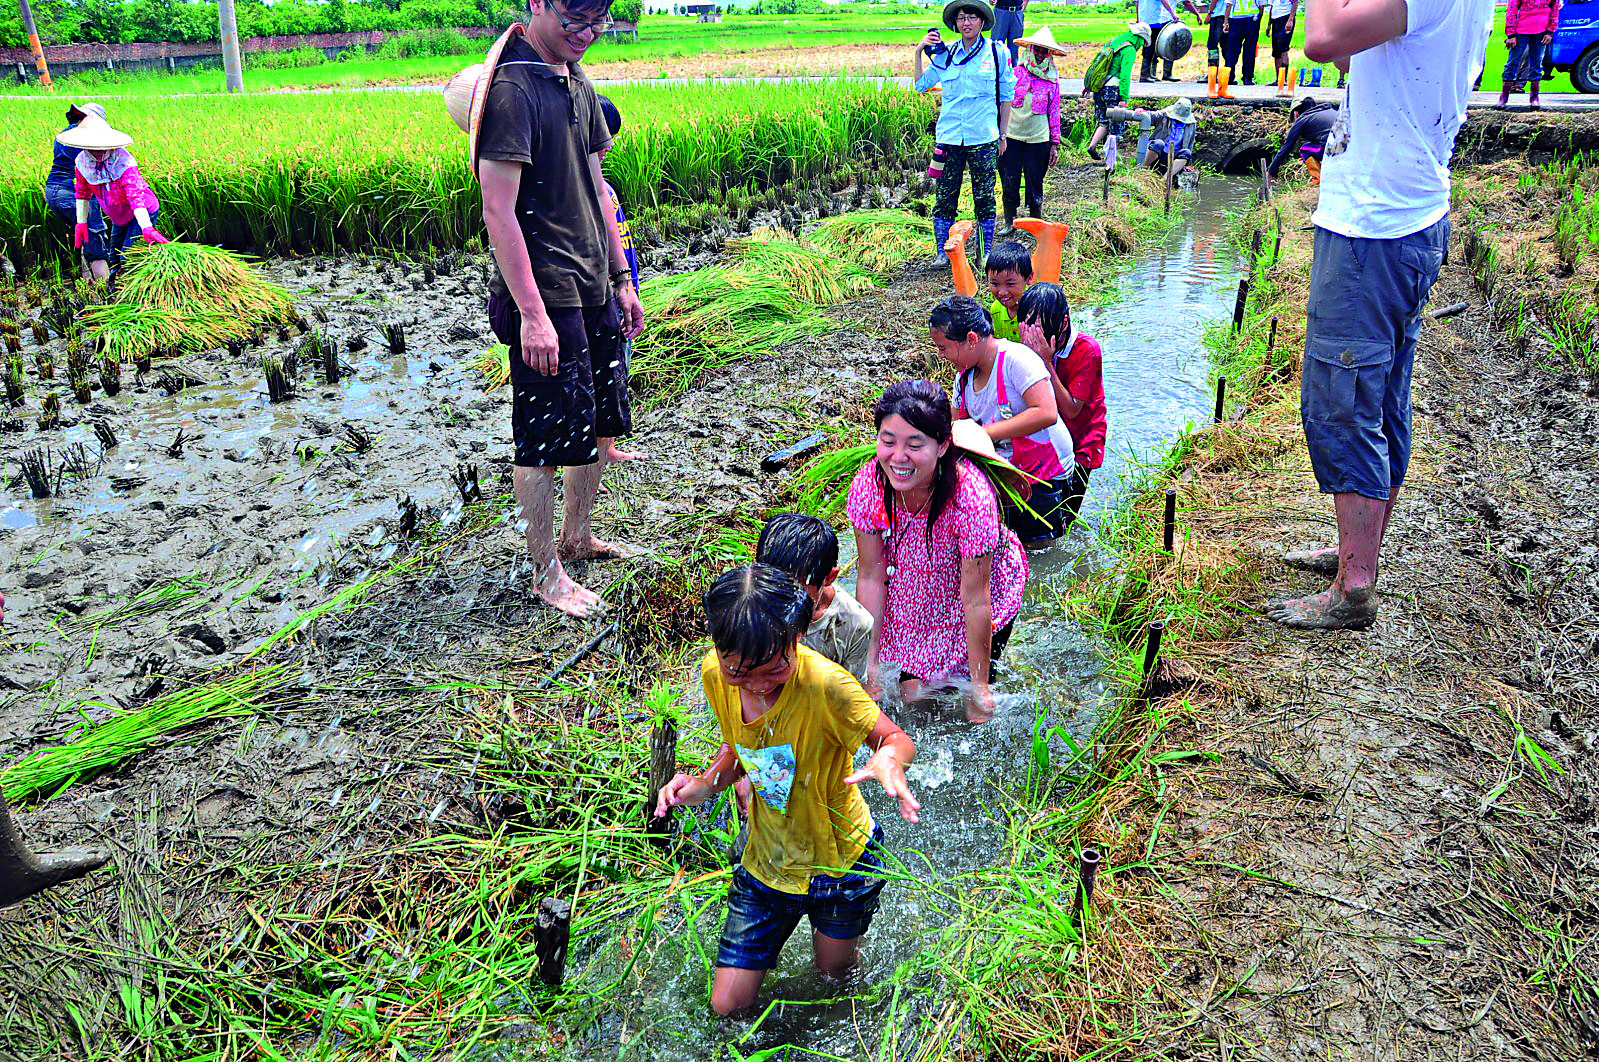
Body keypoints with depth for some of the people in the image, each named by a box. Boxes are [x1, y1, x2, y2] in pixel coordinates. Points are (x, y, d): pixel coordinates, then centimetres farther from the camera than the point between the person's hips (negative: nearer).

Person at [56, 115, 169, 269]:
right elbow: (82, 193, 4)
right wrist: (81, 222, 0)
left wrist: (147, 228, -54)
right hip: (119, 219, 7)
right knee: (114, 259, 15)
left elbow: (136, 196, -43)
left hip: (143, 214, -7)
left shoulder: (124, 162, -31)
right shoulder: (81, 161, -12)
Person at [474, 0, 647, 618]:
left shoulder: (577, 82, 12)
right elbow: (498, 210, -20)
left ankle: (577, 536, 34)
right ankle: (546, 574, 13)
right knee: (544, 440, 0)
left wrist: (621, 278, 17)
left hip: (595, 286, 9)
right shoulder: (513, 87, -16)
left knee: (600, 421, 17)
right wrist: (531, 312, -24)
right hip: (546, 295, -9)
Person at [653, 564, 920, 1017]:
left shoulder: (824, 684, -35)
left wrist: (889, 757, -44)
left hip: (840, 857, -3)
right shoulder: (714, 674, -18)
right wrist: (707, 783, -18)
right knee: (728, 1005, 12)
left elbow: (896, 739, -20)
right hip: (766, 861, 4)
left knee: (835, 968, 21)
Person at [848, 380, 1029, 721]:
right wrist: (871, 662, -9)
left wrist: (979, 688, -19)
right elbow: (871, 576, -15)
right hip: (915, 597, 3)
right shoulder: (867, 485, -27)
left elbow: (975, 600, -30)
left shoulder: (972, 497, -39)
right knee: (910, 693, 6)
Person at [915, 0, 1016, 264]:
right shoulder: (945, 54, 7)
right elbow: (921, 85, 15)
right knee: (945, 198, 4)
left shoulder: (996, 53, 2)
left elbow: (1007, 96, 7)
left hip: (983, 140, -2)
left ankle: (986, 254, 15)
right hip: (949, 138, 2)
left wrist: (1003, 135, 6)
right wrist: (919, 53, 5)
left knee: (984, 199, 4)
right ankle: (942, 253, 15)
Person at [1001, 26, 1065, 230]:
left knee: (1035, 184, 6)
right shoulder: (1015, 72, 3)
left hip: (1038, 139, 0)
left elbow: (1054, 112, 9)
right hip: (1011, 136, 0)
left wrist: (1055, 143, 7)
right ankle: (1009, 222, 19)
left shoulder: (1052, 79, 5)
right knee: (1009, 182, 3)